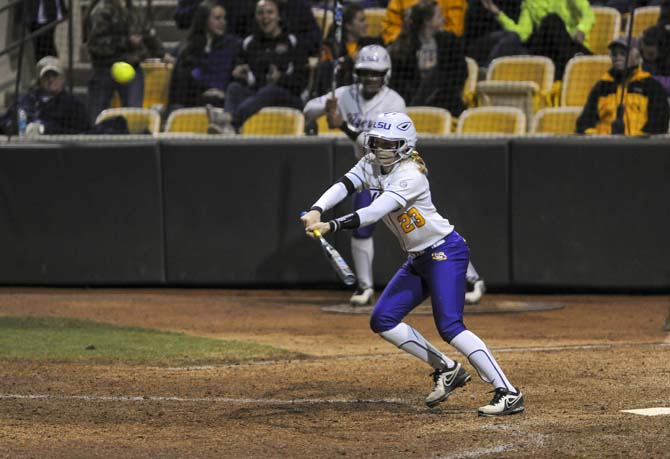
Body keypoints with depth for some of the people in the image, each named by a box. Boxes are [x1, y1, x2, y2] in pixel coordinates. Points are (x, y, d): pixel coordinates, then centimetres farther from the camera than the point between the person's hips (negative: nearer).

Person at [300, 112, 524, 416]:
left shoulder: (410, 176, -23)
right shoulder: (372, 165, 2)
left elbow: (374, 213, -34)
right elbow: (343, 186, -14)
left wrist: (330, 227, -42)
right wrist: (315, 211, -33)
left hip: (446, 251, -9)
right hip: (417, 260, 9)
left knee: (449, 326, -21)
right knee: (382, 321, 3)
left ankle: (508, 394, -21)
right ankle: (446, 370, 12)